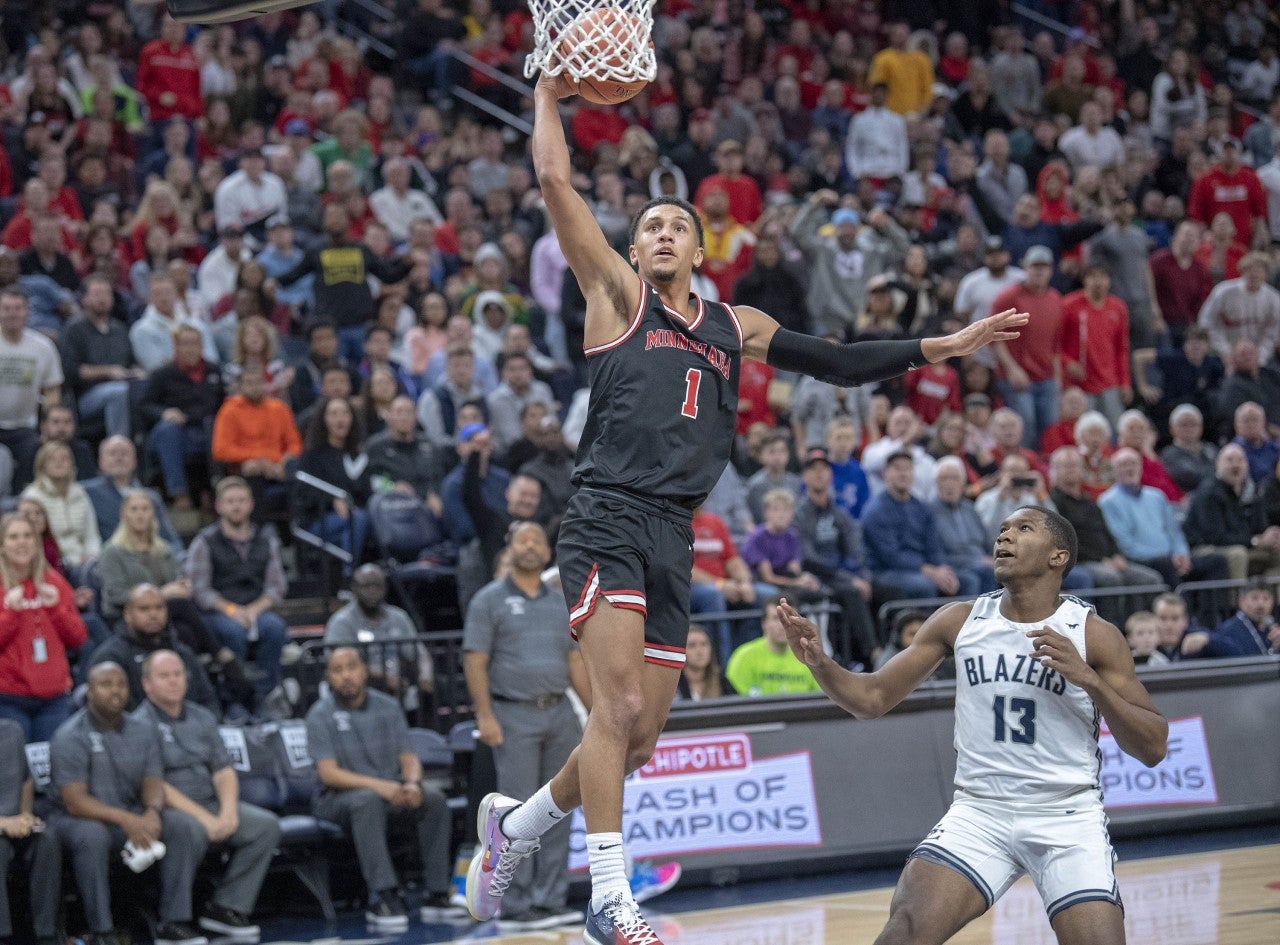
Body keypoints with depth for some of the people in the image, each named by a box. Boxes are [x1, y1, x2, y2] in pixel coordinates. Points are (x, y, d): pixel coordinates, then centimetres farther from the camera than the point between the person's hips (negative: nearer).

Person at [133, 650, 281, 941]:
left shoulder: (203, 718, 16)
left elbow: (223, 770, 11)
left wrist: (229, 811, -10)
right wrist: (204, 818, -20)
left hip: (211, 805, 7)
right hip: (166, 809, -7)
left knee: (266, 825, -12)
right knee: (191, 830, -39)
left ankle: (224, 908, -7)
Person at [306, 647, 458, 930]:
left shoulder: (388, 707, 8)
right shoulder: (321, 715, -5)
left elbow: (409, 758, 6)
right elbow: (328, 773, -15)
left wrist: (412, 783, -19)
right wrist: (378, 785, -29)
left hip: (390, 790, 4)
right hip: (341, 797, -4)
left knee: (434, 799, -24)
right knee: (368, 801, -38)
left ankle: (437, 893, -23)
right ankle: (383, 898, -43)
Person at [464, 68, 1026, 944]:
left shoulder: (731, 326, 21)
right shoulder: (618, 296, 6)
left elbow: (836, 362, 21)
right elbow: (555, 183, -2)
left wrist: (941, 347, 16)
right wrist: (549, 97, 4)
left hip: (674, 537, 6)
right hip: (609, 519, -6)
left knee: (638, 740, 7)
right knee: (620, 708, -19)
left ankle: (514, 821, 29)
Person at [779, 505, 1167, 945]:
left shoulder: (1094, 635, -4)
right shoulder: (959, 621, 4)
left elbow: (1153, 748, -6)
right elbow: (872, 698, 7)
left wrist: (1090, 680, -19)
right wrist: (819, 663, -13)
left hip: (1068, 820, -1)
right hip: (979, 812, 2)